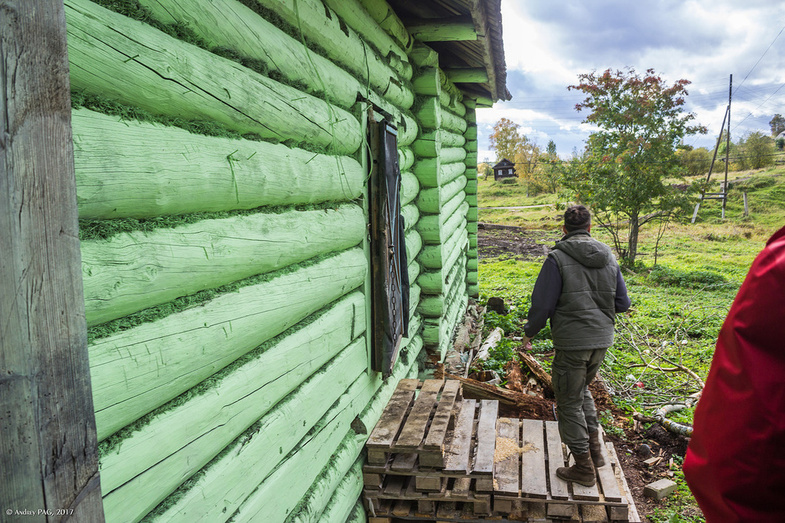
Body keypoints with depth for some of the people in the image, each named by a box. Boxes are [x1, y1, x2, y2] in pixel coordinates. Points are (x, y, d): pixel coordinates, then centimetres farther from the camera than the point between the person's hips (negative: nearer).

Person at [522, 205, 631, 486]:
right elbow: (622, 303, 9)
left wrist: (529, 332, 3)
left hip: (571, 342, -6)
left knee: (569, 402, 8)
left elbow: (543, 304, -13)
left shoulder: (558, 258, -13)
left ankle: (584, 468, 17)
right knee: (582, 389, 27)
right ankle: (594, 450, 29)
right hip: (601, 340, 6)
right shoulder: (609, 258, 4)